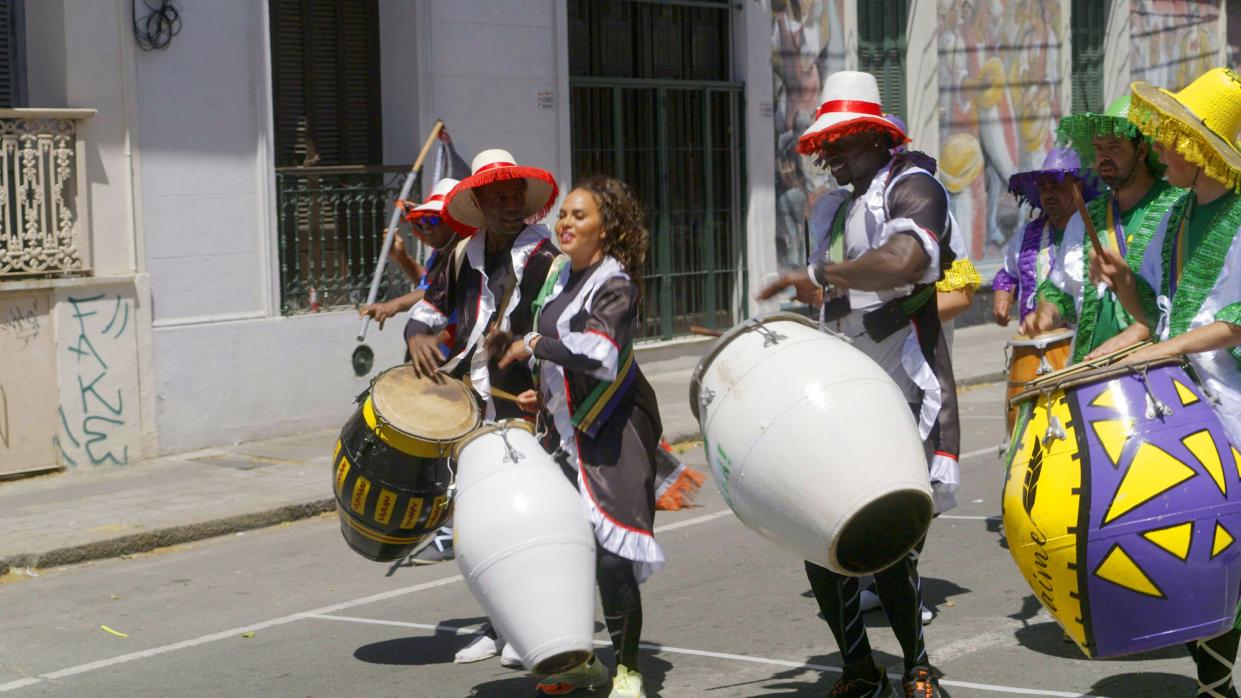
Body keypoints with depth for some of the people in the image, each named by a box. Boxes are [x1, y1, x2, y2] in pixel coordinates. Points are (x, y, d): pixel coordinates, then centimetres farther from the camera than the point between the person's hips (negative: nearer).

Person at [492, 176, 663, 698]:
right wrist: (543, 392, 15)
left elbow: (599, 352, -28)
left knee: (610, 553, -11)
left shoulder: (616, 285, -11)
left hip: (613, 433, -8)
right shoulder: (561, 277, 14)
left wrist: (532, 344, -18)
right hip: (566, 430, 8)